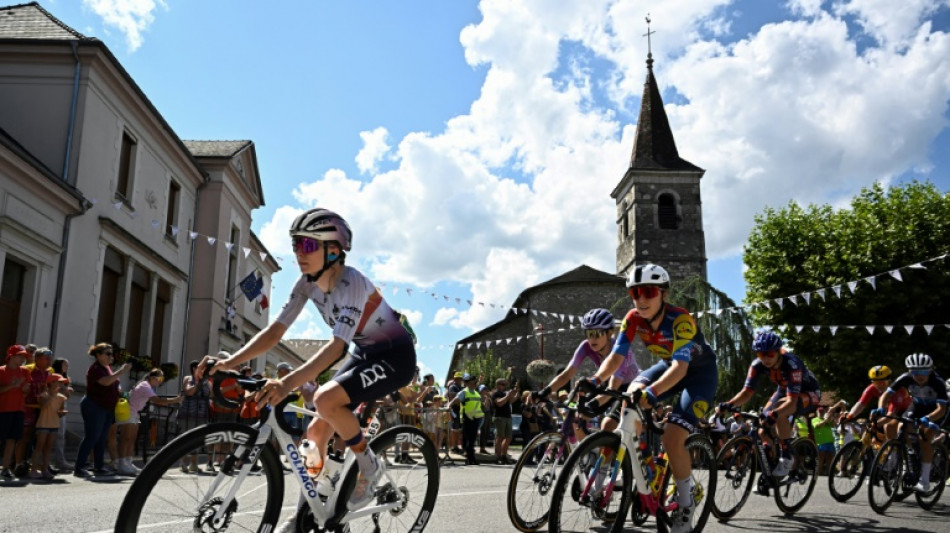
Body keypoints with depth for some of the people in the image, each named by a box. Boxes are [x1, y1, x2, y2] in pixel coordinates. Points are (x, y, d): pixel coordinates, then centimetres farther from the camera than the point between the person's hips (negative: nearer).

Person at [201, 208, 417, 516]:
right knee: (316, 432, 2)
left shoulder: (352, 283, -28)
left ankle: (369, 466, -6)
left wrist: (289, 382, -50)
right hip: (365, 354, 8)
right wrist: (231, 362, -25)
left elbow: (337, 346, -37)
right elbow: (275, 331, -10)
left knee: (325, 399, -28)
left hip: (395, 356, -8)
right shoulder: (306, 284, -5)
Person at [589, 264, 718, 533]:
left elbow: (681, 366, -44)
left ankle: (686, 504, 3)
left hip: (700, 371, -5)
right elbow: (616, 356, -21)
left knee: (673, 438, -20)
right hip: (669, 365, 6)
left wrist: (652, 392, -60)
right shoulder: (633, 319, -17)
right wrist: (595, 380, -41)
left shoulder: (680, 319, -33)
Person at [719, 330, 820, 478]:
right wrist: (729, 404, -41)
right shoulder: (758, 364, -21)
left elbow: (792, 402, -43)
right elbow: (747, 391, -22)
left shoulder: (791, 364, -37)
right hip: (784, 390, 6)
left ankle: (787, 457, -21)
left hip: (809, 394, -6)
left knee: (779, 410, -35)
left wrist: (774, 414, -62)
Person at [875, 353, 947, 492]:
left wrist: (926, 419, -59)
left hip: (935, 410, -4)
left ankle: (924, 482, -16)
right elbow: (886, 395, -26)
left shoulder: (937, 382, -35)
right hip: (919, 407, 4)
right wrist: (880, 409, -46)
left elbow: (941, 409, -41)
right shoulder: (906, 378, -27)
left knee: (925, 438, -21)